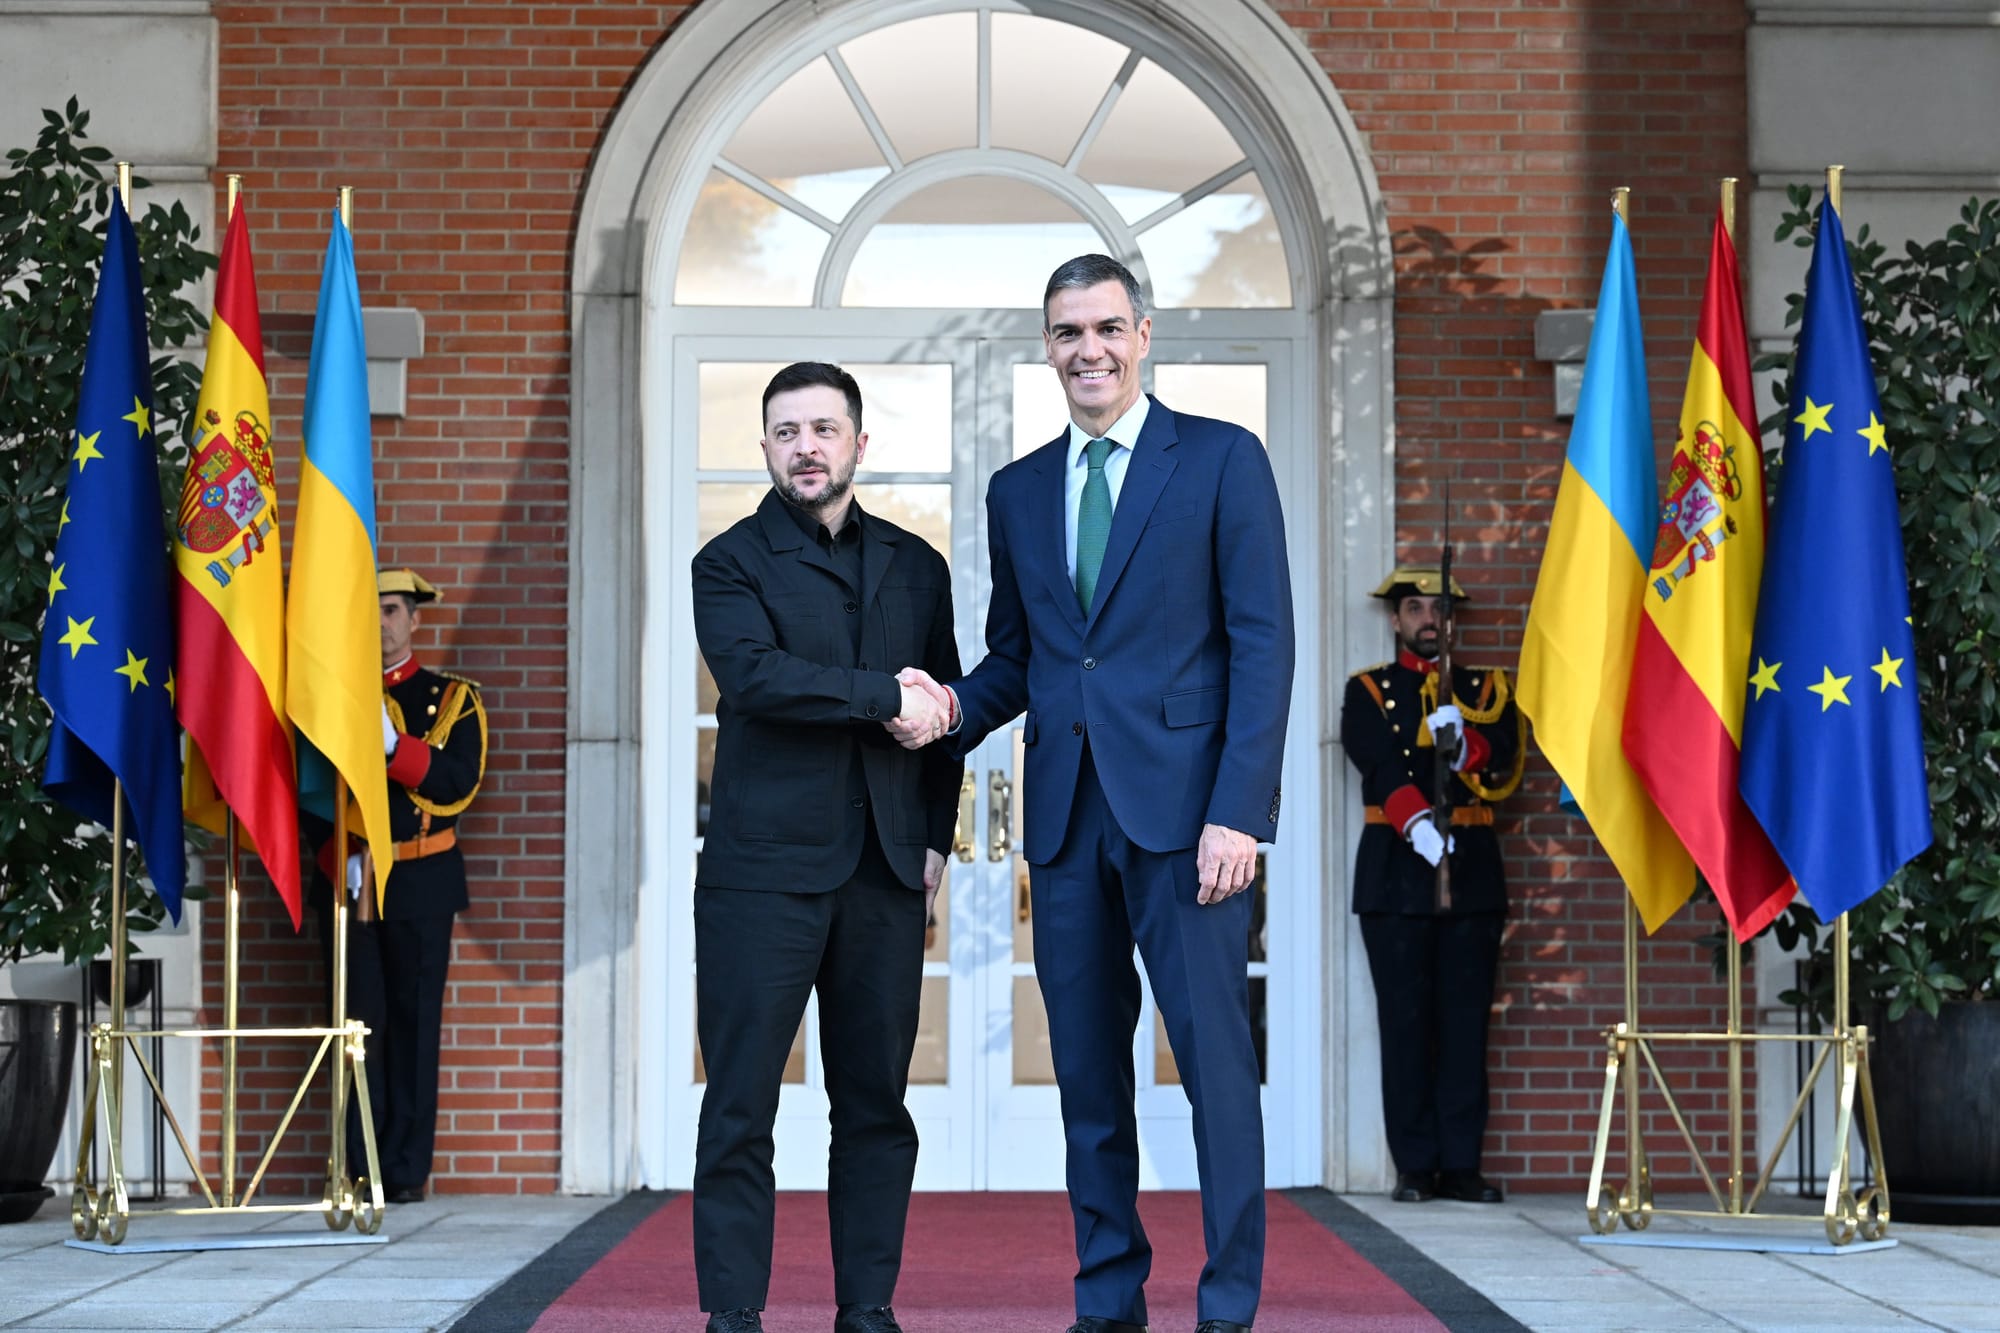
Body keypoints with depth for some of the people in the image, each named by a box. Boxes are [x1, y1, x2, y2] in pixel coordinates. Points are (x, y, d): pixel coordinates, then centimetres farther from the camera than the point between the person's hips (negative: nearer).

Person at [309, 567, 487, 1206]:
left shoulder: (452, 698, 7)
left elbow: (459, 782, -7)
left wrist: (393, 743, -19)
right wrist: (340, 857, -9)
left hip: (420, 884, -1)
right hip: (347, 881, 1)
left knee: (414, 1024, 0)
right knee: (359, 1023, -1)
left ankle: (407, 1171, 4)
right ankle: (362, 1170, 3)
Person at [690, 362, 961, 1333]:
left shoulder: (915, 567, 16)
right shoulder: (731, 563, 4)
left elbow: (940, 711, 19)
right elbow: (754, 673, -14)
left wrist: (935, 836, 8)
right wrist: (885, 696, -12)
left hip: (884, 871, 4)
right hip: (764, 867, -3)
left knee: (877, 1101, 5)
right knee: (741, 1103, -4)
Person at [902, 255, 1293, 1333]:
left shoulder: (1222, 459, 1)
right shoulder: (1019, 490, 16)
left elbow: (1262, 644, -5)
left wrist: (1237, 811, -13)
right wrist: (955, 708, -2)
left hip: (1182, 807, -5)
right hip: (1066, 817, 5)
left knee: (1215, 1056, -6)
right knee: (1087, 1070, 8)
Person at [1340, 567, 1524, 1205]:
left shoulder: (1484, 688, 14)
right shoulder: (1368, 692, 7)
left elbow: (1504, 765, -2)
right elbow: (1380, 766, -10)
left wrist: (1461, 743, -23)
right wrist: (1416, 823, -28)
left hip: (1472, 872, 2)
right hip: (1396, 873, -2)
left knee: (1466, 1022, 1)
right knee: (1405, 1022, -2)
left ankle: (1461, 1164, 5)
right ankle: (1416, 1165, 2)